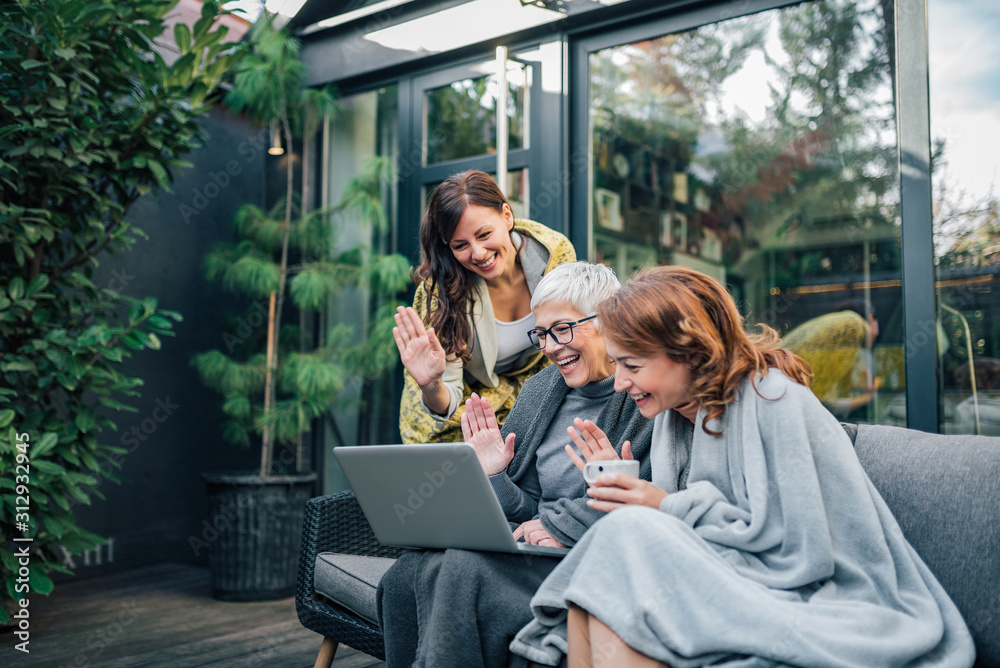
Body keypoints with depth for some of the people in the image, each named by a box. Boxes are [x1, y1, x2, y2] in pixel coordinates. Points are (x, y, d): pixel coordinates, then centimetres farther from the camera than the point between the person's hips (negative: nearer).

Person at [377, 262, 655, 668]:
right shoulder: (540, 388, 15)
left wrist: (564, 527, -17)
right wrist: (493, 477, -4)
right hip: (530, 544, 6)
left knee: (465, 569, -29)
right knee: (411, 570, -20)